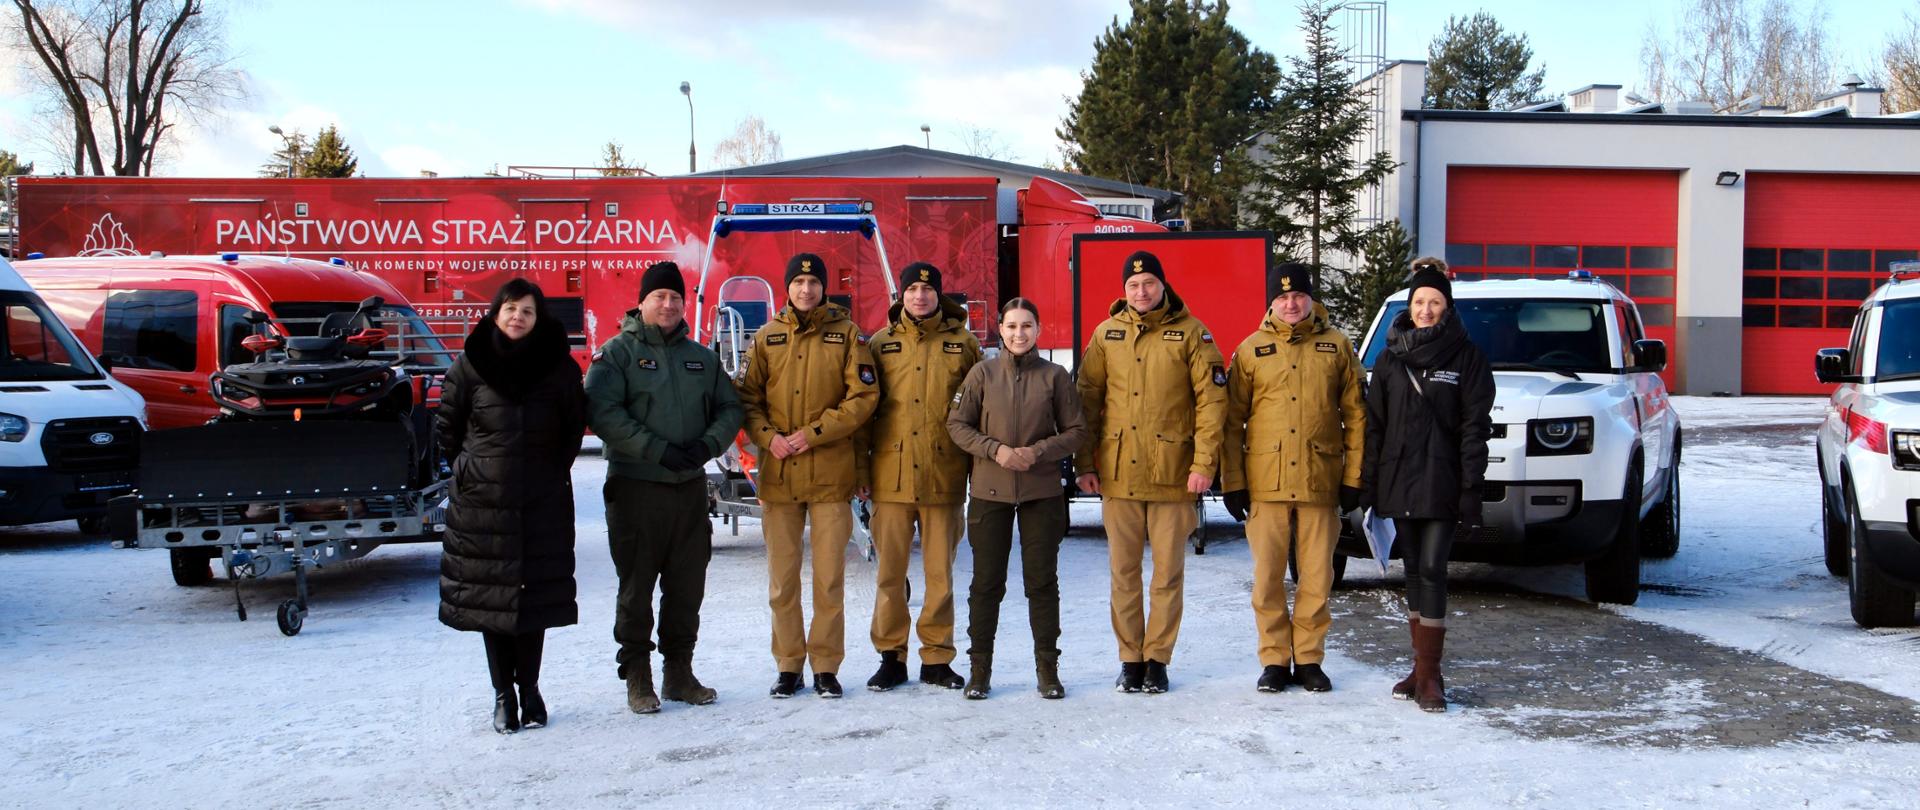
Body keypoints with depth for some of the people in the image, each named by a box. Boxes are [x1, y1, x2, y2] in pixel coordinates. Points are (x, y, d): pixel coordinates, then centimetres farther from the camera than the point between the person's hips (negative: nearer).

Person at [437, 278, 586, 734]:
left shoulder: (559, 366, 1)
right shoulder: (471, 364, 0)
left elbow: (574, 426, 11)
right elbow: (446, 423, 10)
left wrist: (555, 469, 6)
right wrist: (464, 466, 4)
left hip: (543, 502, 0)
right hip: (483, 501, 0)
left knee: (536, 593, 4)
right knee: (489, 593, 2)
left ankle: (529, 688, 17)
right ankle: (504, 693, 12)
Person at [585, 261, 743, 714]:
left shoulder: (701, 358, 15)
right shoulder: (617, 353, -1)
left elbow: (729, 408, 12)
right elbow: (603, 413, -14)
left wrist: (708, 444, -9)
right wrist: (659, 450, -19)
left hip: (691, 488, 5)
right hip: (636, 488, -4)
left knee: (687, 587, 9)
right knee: (636, 587, 0)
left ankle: (679, 673, 20)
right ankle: (637, 678, 10)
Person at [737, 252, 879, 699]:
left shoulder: (846, 334, 3)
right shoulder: (767, 337, 9)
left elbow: (864, 395, -4)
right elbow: (749, 398, 8)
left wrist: (815, 432, -12)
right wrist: (769, 437, -10)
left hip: (831, 473, -2)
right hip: (778, 474, 2)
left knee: (830, 576, 2)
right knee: (782, 578, 7)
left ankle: (826, 665, 13)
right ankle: (788, 664, 19)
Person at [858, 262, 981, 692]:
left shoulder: (963, 343, 7)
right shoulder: (881, 344, 8)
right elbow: (864, 408, 8)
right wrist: (859, 467, 3)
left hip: (944, 476, 0)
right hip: (891, 475, 0)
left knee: (940, 573, 6)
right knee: (890, 572, 4)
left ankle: (937, 659, 16)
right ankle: (891, 656, 15)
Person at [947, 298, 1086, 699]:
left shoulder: (1055, 376, 2)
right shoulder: (982, 374, 2)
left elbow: (1076, 431, 3)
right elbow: (957, 424, 2)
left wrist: (1038, 452, -12)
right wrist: (996, 450, -12)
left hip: (1042, 492, 0)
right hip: (990, 490, 0)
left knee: (1042, 581, 5)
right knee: (986, 582, 6)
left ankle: (1048, 668, 16)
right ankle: (979, 668, 16)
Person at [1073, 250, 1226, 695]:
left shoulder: (1190, 332, 0)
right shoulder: (1107, 334, 7)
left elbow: (1211, 399, -3)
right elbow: (1088, 399, 8)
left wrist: (1204, 462, -10)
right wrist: (1085, 463, 2)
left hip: (1173, 473, -2)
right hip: (1117, 472, 2)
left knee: (1168, 572, 4)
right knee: (1124, 572, 8)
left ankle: (1157, 658, 16)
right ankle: (1130, 658, 18)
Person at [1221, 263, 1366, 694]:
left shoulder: (1336, 346, 6)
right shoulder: (1252, 349, 5)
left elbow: (1355, 414, 7)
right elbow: (1232, 419, 5)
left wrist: (1353, 476, 1)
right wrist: (1232, 481, -1)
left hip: (1321, 480, 0)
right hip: (1266, 480, 0)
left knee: (1317, 574, 6)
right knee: (1268, 576, 4)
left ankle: (1309, 658, 18)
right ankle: (1274, 659, 15)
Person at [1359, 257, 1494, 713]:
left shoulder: (1466, 358, 0)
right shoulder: (1390, 358, 10)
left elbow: (1474, 427, -4)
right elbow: (1374, 424, 10)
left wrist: (1471, 488, -11)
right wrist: (1368, 483, 4)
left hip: (1441, 483, -4)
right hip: (1398, 482, 4)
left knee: (1431, 571, -9)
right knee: (1414, 572, 9)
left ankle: (1428, 675, -5)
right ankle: (1423, 669, 17)